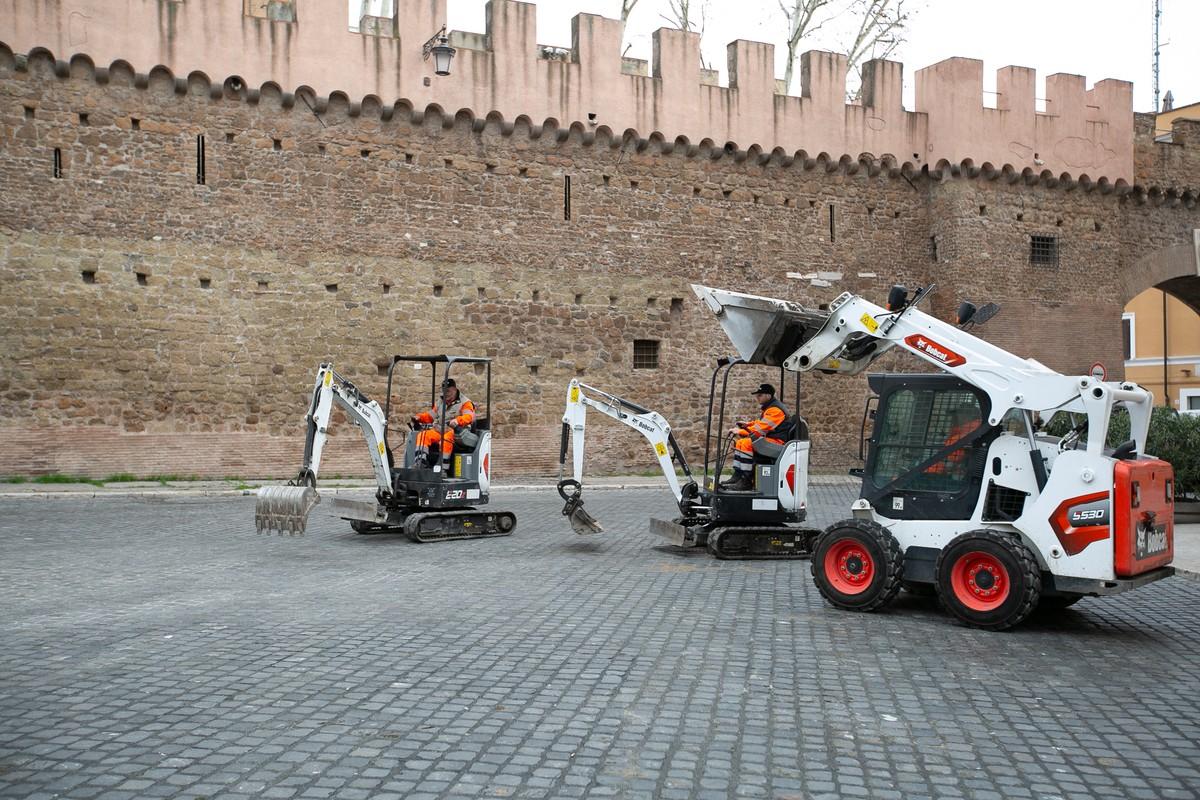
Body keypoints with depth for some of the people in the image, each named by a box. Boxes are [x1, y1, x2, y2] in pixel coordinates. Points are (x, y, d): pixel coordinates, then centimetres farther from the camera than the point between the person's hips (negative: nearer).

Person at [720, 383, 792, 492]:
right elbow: (758, 423, 20)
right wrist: (741, 427, 5)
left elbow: (760, 429, -21)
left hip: (777, 442, -11)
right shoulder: (769, 408, 19)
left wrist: (740, 431, -15)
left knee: (746, 443, -28)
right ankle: (737, 476, 5)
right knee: (739, 442, 12)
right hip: (769, 439, 11)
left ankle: (746, 482, -29)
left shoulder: (775, 410, -16)